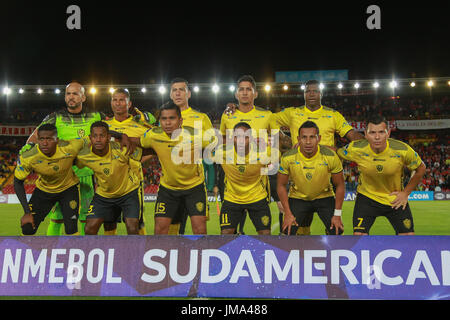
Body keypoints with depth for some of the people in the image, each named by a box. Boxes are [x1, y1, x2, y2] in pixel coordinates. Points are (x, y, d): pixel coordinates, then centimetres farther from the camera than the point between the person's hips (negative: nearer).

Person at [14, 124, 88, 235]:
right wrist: (27, 212, -17)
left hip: (69, 188, -1)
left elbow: (85, 142, -9)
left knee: (71, 229, -14)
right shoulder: (27, 158, -29)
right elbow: (18, 182, -13)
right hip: (43, 189, 1)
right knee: (27, 228, -5)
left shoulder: (70, 148, -32)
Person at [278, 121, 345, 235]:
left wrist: (337, 214, -11)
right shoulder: (288, 158, -22)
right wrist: (288, 213, -13)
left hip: (324, 197, 0)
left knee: (336, 231, -11)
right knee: (287, 231, -13)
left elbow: (340, 185, -10)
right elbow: (281, 185, -8)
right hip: (297, 198, 0)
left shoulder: (330, 156, -23)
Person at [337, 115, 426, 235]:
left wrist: (406, 193, -4)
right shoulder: (355, 149, -22)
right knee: (358, 237, -14)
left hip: (396, 199, 1)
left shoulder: (402, 150, -22)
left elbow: (420, 169, -2)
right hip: (366, 197, -1)